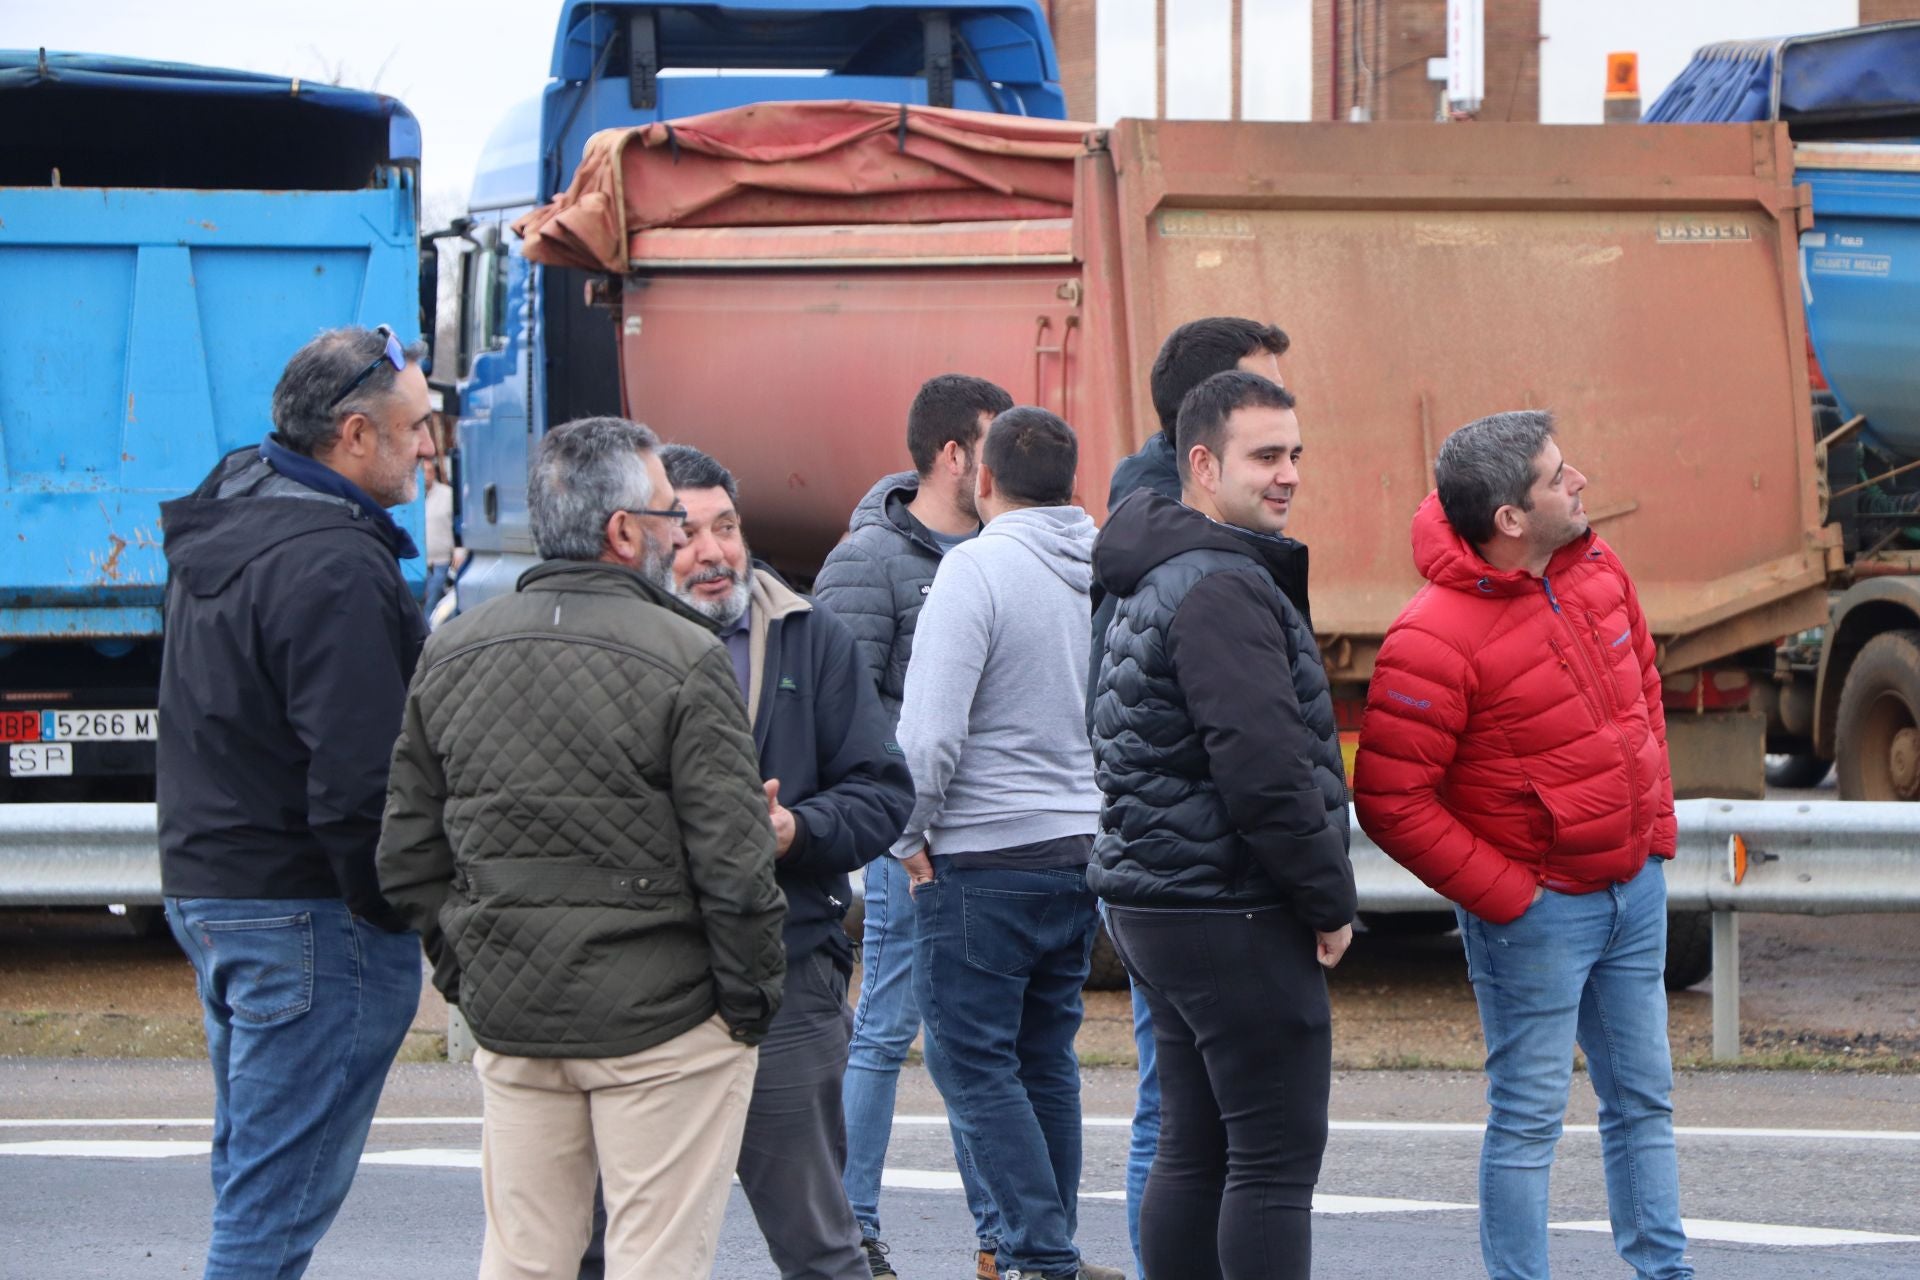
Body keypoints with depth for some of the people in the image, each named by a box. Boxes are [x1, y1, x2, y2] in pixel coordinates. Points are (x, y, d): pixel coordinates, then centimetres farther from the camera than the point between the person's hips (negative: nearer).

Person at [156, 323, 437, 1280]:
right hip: (308, 913, -10)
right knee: (280, 1197, -7)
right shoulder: (332, 566, -21)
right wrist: (401, 911, -15)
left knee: (253, 1173, 18)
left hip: (204, 884, 10)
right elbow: (356, 782, -25)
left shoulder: (219, 526, 12)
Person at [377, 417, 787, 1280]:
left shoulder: (452, 653, 7)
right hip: (664, 1016, -6)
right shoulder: (684, 659, -12)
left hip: (509, 1016, 6)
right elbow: (733, 862, -14)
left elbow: (409, 854, 11)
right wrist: (752, 998, -2)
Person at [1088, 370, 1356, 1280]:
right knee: (1277, 1155, -7)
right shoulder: (1224, 589, -17)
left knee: (1194, 1151, 13)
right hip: (1235, 914, -10)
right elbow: (1265, 769, -23)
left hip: (1156, 904, 10)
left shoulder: (1155, 582, 17)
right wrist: (1330, 900, -11)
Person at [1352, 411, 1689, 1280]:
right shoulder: (1436, 639, -24)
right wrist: (1503, 894, -17)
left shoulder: (1596, 570, 0)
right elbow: (1389, 801, -22)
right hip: (1536, 908, -7)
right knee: (1528, 1115, -1)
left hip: (1634, 884, 8)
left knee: (1643, 1098, 15)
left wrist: (1656, 820, 12)